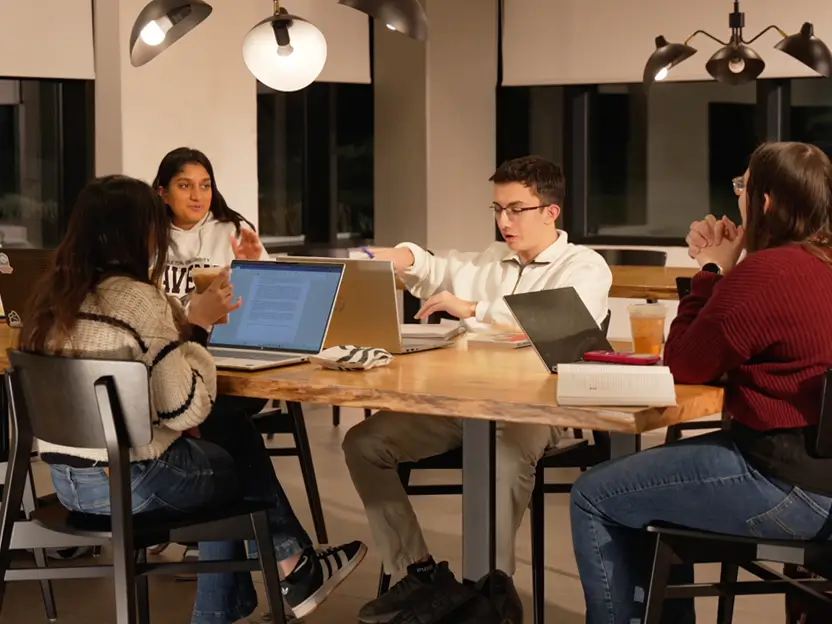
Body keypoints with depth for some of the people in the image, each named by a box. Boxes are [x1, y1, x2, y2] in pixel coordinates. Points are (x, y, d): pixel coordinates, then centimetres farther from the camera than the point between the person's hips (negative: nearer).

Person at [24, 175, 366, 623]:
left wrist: (189, 320, 14)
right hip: (129, 481, -7)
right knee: (244, 450, 19)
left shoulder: (55, 292, 5)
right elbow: (185, 411, -18)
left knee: (228, 436, 23)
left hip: (66, 477, 7)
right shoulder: (137, 300, -19)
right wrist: (198, 328, -7)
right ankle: (295, 569, 39)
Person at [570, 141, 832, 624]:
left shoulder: (765, 272, -20)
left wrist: (713, 272, -1)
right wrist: (721, 271, 9)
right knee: (649, 480, 28)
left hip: (791, 487, -10)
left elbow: (686, 366, -9)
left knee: (594, 498, 0)